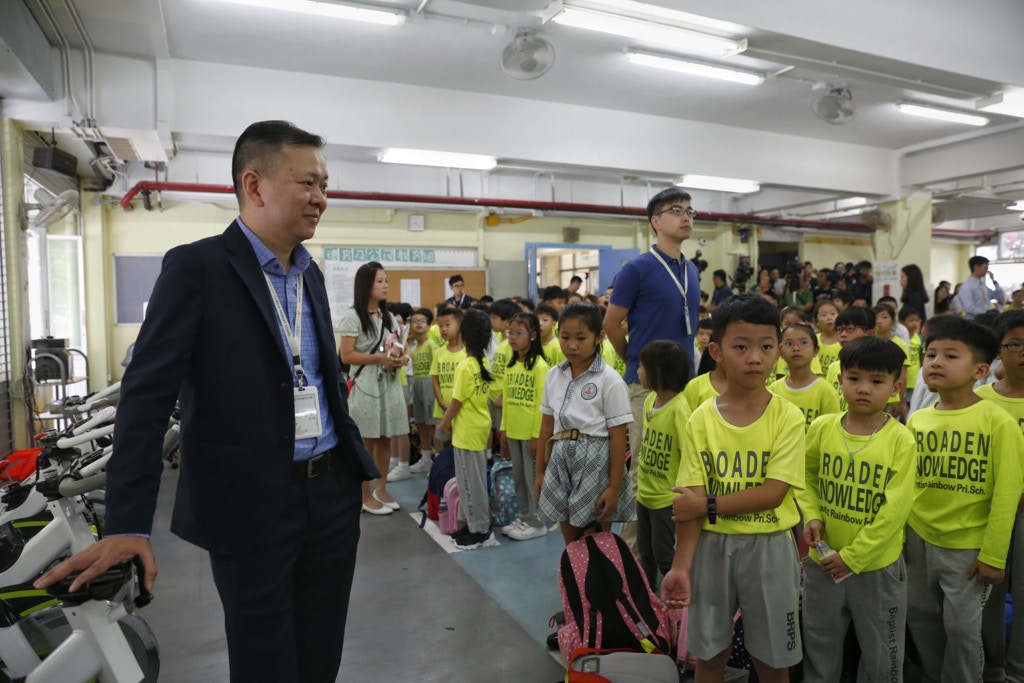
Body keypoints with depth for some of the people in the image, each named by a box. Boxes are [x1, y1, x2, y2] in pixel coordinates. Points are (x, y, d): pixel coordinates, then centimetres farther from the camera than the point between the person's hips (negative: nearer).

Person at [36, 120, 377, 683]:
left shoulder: (310, 273, 11)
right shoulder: (196, 267, -10)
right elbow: (148, 393, -14)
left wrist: (358, 463, 16)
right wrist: (127, 525, -18)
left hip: (332, 492, 6)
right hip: (252, 506, -6)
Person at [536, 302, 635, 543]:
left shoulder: (610, 380, -11)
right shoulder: (553, 376, 4)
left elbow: (618, 437, -10)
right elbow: (547, 426, 11)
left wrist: (614, 487, -11)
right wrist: (540, 471, 12)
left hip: (594, 462, -5)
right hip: (561, 460, 5)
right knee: (570, 543, 17)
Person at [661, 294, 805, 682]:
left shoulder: (787, 417, -10)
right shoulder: (701, 420, -6)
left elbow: (774, 493, -16)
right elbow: (690, 502, -7)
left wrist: (710, 505, -19)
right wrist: (681, 565, -12)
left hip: (769, 546, -1)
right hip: (712, 546, 1)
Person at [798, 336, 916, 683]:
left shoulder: (900, 439, -16)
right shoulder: (821, 428, -8)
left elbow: (895, 510, -16)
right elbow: (807, 477, 7)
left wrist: (852, 557, -16)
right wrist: (812, 517, -10)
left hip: (878, 567, -2)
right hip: (822, 560, 2)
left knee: (881, 655, 20)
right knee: (819, 648, 22)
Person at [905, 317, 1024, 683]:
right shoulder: (917, 420, 0)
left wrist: (993, 555, -11)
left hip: (968, 545, -4)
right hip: (917, 538, 4)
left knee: (962, 627, 8)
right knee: (921, 618, 17)